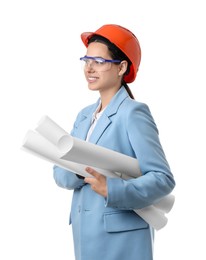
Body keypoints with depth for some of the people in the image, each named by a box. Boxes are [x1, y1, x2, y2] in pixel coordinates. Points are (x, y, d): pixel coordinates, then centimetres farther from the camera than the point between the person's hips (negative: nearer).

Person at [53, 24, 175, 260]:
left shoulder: (133, 113, -11)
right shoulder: (84, 116, 11)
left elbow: (163, 178, -16)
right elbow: (60, 172, 6)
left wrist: (111, 191, -27)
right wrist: (78, 172, -15)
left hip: (121, 235, -6)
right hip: (84, 232, 6)